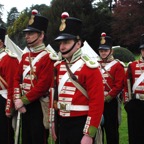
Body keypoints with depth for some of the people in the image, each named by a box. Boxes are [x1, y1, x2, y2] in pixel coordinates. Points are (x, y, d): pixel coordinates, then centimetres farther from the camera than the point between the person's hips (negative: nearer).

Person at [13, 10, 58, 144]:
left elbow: (42, 86, -20)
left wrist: (23, 100, -15)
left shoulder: (48, 58, -14)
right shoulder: (25, 56, 10)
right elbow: (17, 78, 10)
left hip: (38, 106, -7)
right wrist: (17, 99, -5)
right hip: (24, 105, 7)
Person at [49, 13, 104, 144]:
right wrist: (53, 122, 13)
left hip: (81, 125, -6)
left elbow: (97, 103, -17)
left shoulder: (89, 68, -13)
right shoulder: (58, 66, 7)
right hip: (62, 123, 6)